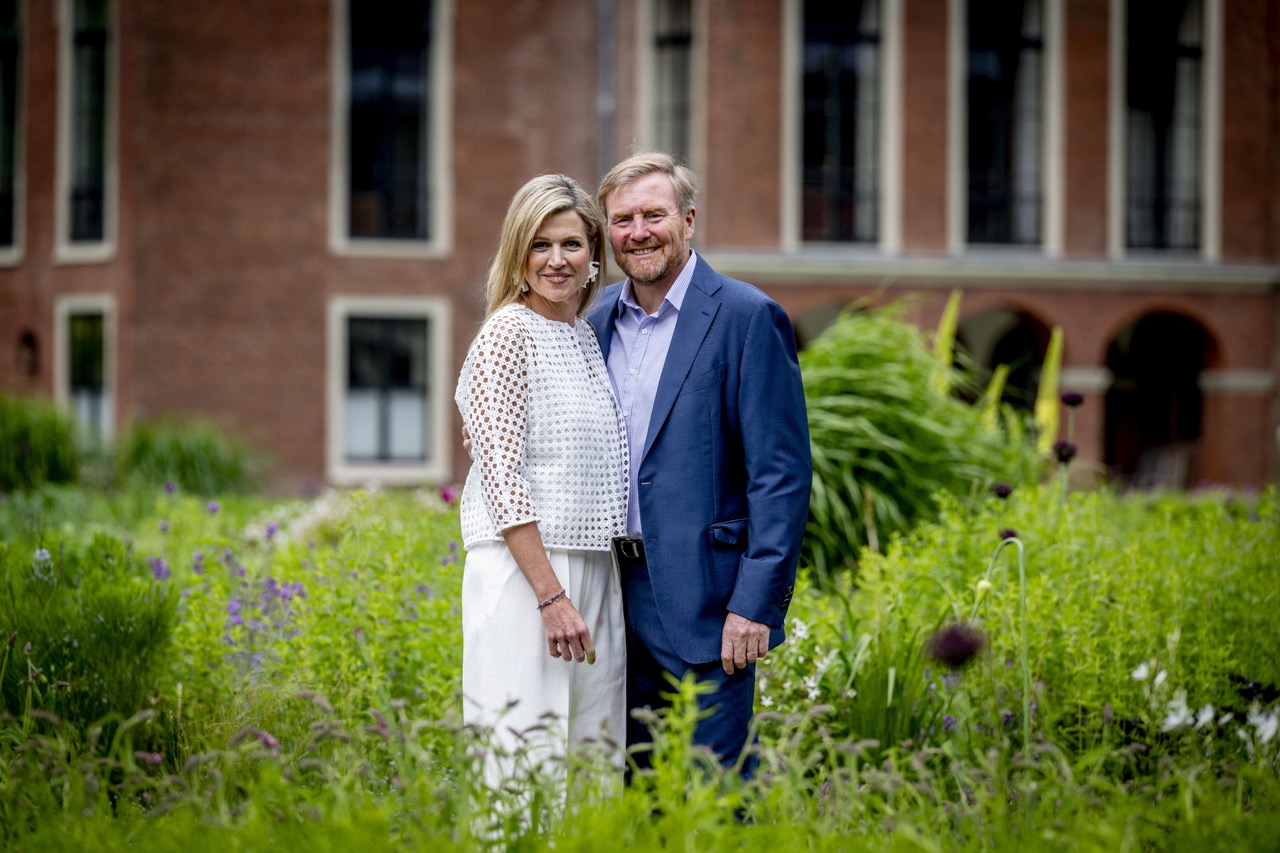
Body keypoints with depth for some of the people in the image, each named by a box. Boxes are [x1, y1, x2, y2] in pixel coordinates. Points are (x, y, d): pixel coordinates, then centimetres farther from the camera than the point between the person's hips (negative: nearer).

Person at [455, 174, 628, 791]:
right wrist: (551, 595, -20)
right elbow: (501, 474, -15)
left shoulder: (586, 336, 15)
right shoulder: (508, 333, -9)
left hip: (594, 574, 8)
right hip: (524, 574, -8)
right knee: (527, 761, -8)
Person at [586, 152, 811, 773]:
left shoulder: (748, 318, -8)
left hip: (703, 599, -6)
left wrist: (757, 603, -17)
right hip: (616, 594, 6)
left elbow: (782, 475, -11)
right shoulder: (599, 321, 12)